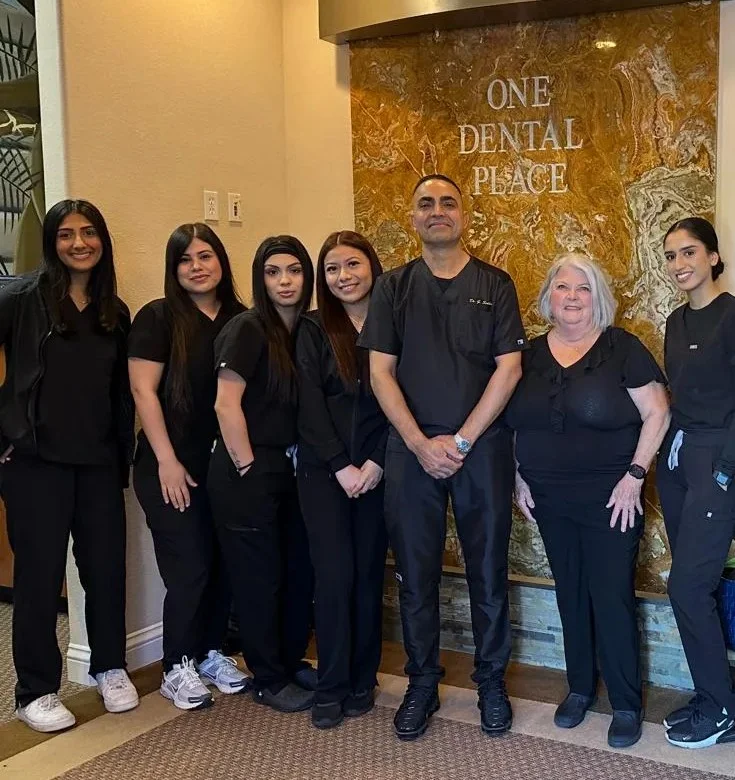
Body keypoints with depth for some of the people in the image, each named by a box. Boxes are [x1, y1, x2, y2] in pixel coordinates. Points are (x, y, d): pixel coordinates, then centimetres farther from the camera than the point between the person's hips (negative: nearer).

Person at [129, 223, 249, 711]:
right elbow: (144, 391, -9)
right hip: (173, 467, -4)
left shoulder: (241, 320, 7)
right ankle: (177, 668, 15)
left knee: (225, 562, 8)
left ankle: (211, 653, 26)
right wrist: (167, 461, -13)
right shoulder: (159, 318, -5)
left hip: (227, 464, 4)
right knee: (189, 568, -2)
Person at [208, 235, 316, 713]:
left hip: (290, 472, 7)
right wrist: (247, 467, -13)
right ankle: (269, 681, 18)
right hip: (248, 474, -7)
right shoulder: (248, 330, -12)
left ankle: (292, 662, 31)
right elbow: (226, 405, -17)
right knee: (260, 577, 4)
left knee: (301, 570, 13)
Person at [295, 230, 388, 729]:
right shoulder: (313, 331, 3)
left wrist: (377, 463, -9)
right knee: (335, 573, -4)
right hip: (324, 471, 0)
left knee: (369, 573, 5)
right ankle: (331, 687, 7)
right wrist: (342, 467, -10)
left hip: (378, 471, 1)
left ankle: (363, 680, 18)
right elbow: (309, 406, -3)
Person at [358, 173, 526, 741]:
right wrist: (420, 444, -10)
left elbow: (509, 368, -3)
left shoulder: (495, 285, 5)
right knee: (416, 571, 6)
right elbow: (381, 371, 1)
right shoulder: (394, 287, 8)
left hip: (482, 445, -1)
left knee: (488, 569, 7)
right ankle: (422, 683, 21)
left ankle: (491, 682, 22)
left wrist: (461, 440, -11)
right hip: (412, 448, 1)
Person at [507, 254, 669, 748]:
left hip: (609, 499, -4)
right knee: (571, 594, 13)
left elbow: (657, 413, -7)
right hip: (551, 501, 4)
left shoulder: (622, 348, -6)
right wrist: (519, 477, 4)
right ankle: (580, 688, 29)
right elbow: (513, 423, 13)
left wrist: (635, 475, -13)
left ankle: (627, 704, 13)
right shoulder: (530, 355, 6)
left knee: (613, 597, -1)